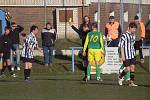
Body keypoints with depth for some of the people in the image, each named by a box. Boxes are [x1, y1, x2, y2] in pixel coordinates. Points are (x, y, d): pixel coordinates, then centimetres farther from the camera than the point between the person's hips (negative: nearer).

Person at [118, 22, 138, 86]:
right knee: (128, 69, -7)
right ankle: (120, 77, 19)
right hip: (126, 56, -7)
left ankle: (131, 82, 5)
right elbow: (121, 46, -13)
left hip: (132, 55, 7)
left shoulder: (133, 35, 11)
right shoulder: (124, 36, -13)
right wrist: (122, 56, -16)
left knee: (132, 67, 0)